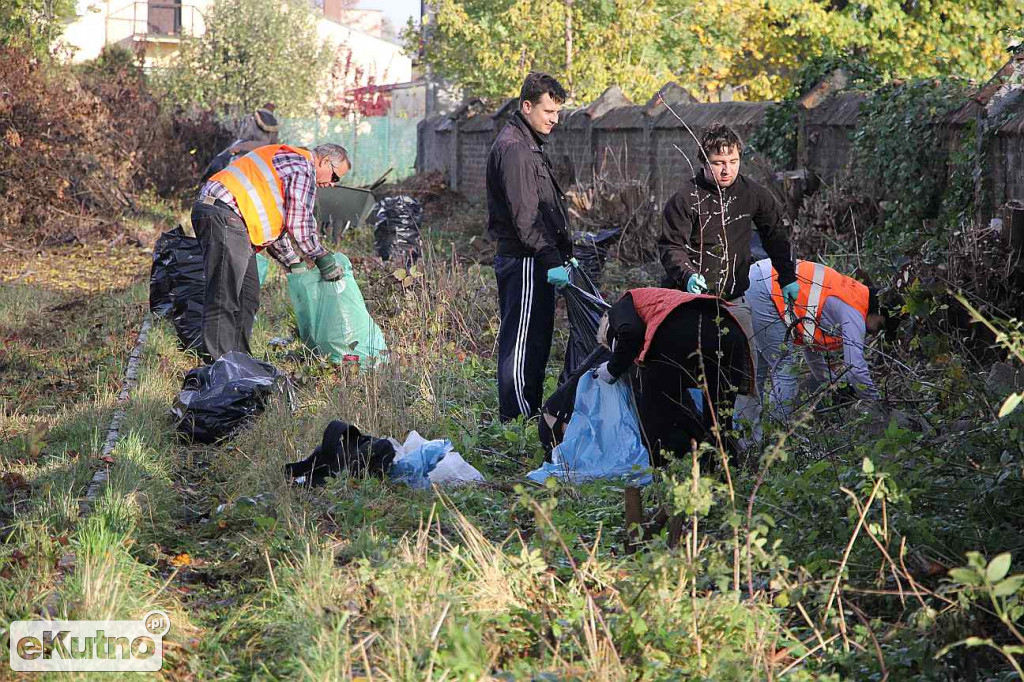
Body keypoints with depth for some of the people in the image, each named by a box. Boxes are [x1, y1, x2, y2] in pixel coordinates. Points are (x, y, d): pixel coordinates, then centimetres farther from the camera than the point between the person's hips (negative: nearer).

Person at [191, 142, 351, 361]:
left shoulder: (287, 160, 30)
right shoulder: (303, 166, -2)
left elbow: (276, 224, 32)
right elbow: (299, 224, -7)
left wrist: (294, 263, 28)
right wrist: (323, 258, 4)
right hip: (225, 214, -11)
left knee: (247, 295, 12)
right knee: (224, 296, -13)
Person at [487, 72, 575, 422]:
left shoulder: (529, 144, 19)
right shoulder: (514, 149, -15)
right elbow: (524, 215, -21)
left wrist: (564, 252, 20)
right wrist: (551, 260, -23)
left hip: (534, 259, 11)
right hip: (525, 260, -11)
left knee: (534, 341, 13)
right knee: (523, 342, -8)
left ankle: (530, 416, 19)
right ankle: (518, 418, -6)